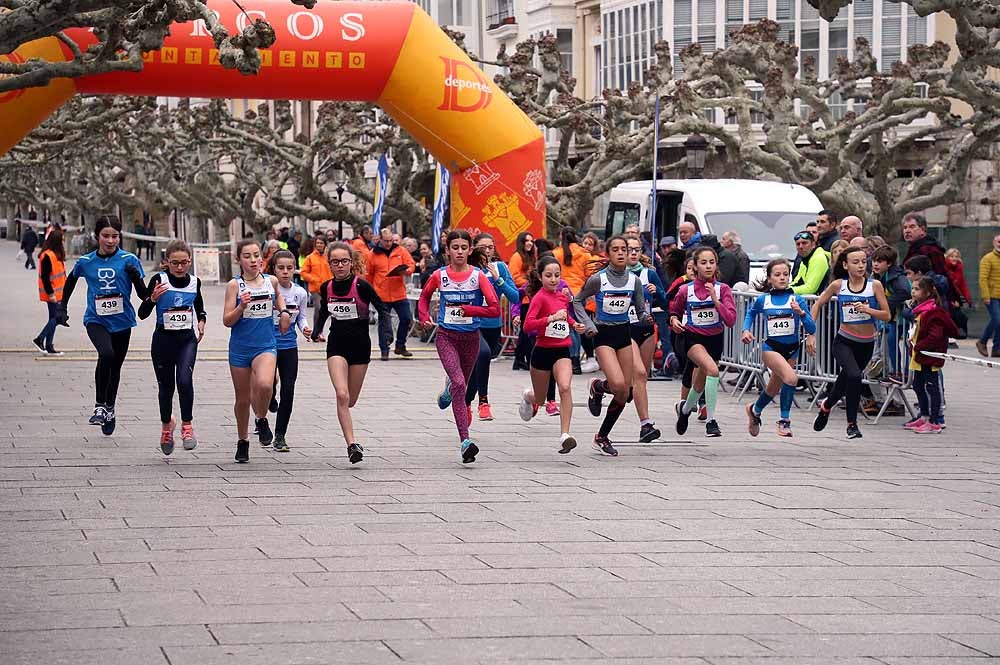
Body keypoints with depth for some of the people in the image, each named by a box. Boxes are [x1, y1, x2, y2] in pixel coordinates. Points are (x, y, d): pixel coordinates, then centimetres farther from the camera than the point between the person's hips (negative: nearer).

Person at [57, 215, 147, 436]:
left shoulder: (128, 260, -6)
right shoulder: (85, 262, -2)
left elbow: (143, 295, -7)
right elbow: (70, 281, 19)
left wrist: (136, 277, -25)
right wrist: (62, 308, 15)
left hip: (121, 321, 1)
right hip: (96, 320, -1)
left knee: (115, 367, 14)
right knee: (106, 354, -29)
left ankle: (110, 409, 38)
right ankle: (99, 407, -19)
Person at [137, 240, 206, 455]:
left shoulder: (194, 282, 3)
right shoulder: (159, 280, -6)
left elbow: (200, 308, 21)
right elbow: (142, 314, -6)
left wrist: (201, 322, 1)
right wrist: (153, 298, -24)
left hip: (187, 340, 0)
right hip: (163, 340, 0)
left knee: (184, 380, -22)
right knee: (166, 386, 9)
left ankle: (187, 425, -9)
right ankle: (166, 425, 34)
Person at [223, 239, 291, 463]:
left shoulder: (271, 281, 2)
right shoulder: (234, 285, -6)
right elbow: (227, 321, -8)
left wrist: (283, 312, 11)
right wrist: (242, 306, -24)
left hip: (266, 346, 0)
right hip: (240, 347, 0)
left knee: (264, 384, -28)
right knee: (243, 399, 10)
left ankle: (261, 419, 1)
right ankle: (243, 441, 31)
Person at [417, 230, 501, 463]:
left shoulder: (478, 276, -6)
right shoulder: (440, 276, -1)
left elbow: (495, 309, -11)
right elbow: (425, 296, 19)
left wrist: (466, 309, -16)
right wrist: (424, 317, 3)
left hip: (471, 337, 2)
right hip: (446, 336, -1)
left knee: (462, 386, 16)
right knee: (458, 383, -19)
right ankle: (465, 441, -24)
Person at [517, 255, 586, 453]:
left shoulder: (562, 295, 7)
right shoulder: (540, 297, -11)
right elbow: (528, 325, -23)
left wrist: (573, 324, 14)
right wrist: (552, 318, -29)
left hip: (562, 350, 3)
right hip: (543, 350, -3)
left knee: (565, 387, -25)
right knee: (540, 399, 14)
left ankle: (565, 435, -27)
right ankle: (528, 396, 53)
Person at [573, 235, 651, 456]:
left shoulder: (634, 280, 1)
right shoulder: (598, 279, -9)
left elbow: (641, 310, 6)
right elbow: (578, 301, 4)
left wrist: (646, 318, -16)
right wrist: (588, 324, -8)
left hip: (624, 333, 4)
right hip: (603, 335, -4)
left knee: (624, 394, 3)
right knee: (618, 384, -24)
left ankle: (602, 437, 18)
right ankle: (598, 387, 12)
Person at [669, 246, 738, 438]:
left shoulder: (722, 289, -7)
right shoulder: (685, 291, -6)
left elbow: (730, 321, -17)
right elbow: (674, 312, 14)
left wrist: (715, 299, -25)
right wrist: (674, 321, -7)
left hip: (715, 339, 2)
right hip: (693, 338, -2)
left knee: (700, 385, 15)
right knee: (712, 369, -31)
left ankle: (685, 408, 48)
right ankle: (710, 420, -26)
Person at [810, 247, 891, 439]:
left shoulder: (874, 285, -7)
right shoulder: (838, 285, -6)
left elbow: (887, 316, -6)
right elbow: (817, 304, 6)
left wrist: (868, 309, -24)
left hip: (866, 344, 2)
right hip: (844, 342, -2)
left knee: (846, 381, 17)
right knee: (854, 375, -27)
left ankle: (826, 406, 49)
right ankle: (852, 423, -14)